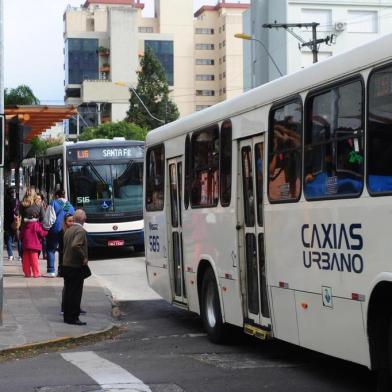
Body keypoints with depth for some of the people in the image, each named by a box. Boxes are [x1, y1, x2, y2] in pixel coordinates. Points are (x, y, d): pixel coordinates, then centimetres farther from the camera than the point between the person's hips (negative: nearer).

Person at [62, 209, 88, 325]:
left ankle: (67, 316, 19)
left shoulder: (68, 230, 11)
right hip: (76, 266, -8)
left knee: (68, 292, 14)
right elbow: (75, 246, -30)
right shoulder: (81, 231, -16)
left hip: (66, 265, 8)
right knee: (75, 293, -2)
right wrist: (84, 258, -19)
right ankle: (73, 317, 0)